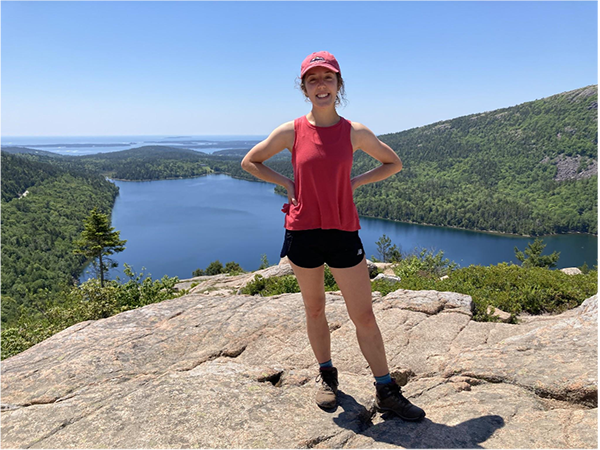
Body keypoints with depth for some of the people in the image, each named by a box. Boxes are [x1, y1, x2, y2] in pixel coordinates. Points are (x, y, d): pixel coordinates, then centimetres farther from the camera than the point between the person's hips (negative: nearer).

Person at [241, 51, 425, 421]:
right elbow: (250, 162, 11)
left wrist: (354, 183, 0)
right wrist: (287, 184, -1)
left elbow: (394, 164, 13)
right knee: (315, 309, 15)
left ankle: (387, 391, 20)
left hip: (344, 232, 0)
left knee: (364, 316, 3)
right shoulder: (291, 132, -2)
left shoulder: (355, 132, -1)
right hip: (303, 231, 1)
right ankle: (327, 376, 37)